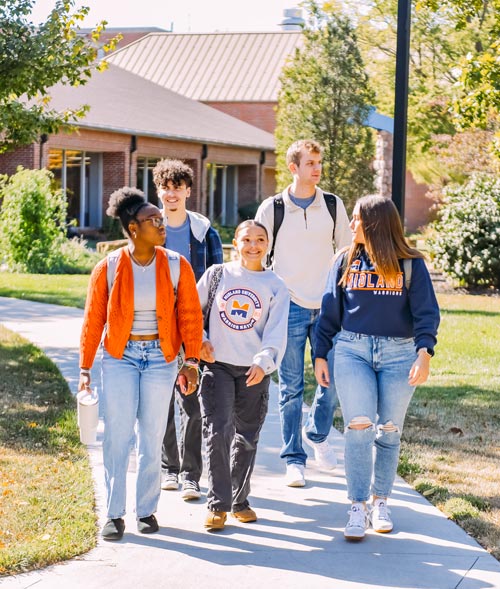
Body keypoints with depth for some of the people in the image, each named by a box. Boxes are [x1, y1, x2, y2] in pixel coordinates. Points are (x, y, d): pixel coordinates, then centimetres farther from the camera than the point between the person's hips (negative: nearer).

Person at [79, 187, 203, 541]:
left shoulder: (176, 266, -3)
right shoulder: (109, 269, -5)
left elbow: (191, 316, 0)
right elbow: (93, 321, 1)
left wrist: (192, 360, -8)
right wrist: (85, 368, 2)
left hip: (160, 359, 1)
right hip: (120, 357, -1)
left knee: (152, 438, 6)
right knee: (117, 436, -3)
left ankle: (147, 511, 18)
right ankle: (114, 514, 6)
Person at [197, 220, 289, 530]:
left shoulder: (276, 286, 4)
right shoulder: (216, 275, 5)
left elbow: (276, 331, -5)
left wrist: (263, 362, -20)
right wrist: (199, 341, -3)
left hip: (254, 371, 1)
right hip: (218, 366, -1)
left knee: (247, 437, 9)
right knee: (217, 432, -12)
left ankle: (240, 500, 24)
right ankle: (218, 505, -7)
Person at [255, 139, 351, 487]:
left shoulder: (334, 206, 5)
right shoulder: (272, 209, -2)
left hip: (327, 307, 2)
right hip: (289, 306, -2)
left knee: (333, 379, 3)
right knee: (291, 387, 0)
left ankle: (317, 434, 30)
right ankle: (294, 459, 7)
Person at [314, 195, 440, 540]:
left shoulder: (411, 264, 0)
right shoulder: (347, 261, 8)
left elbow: (427, 313, -4)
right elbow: (330, 311, 11)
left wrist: (424, 352, -18)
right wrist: (320, 355, 6)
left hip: (398, 355, -1)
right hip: (353, 352, 1)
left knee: (389, 432, 7)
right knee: (359, 428, -10)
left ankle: (381, 502, 20)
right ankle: (358, 508, -5)